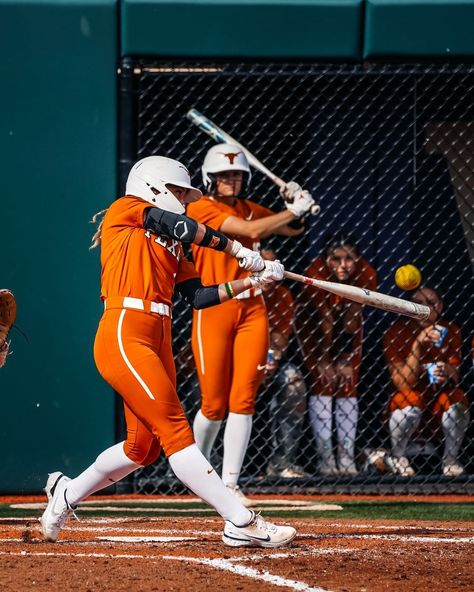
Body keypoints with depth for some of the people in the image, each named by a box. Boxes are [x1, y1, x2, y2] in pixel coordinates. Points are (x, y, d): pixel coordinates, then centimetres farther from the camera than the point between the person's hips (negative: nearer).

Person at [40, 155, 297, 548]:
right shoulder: (124, 211, 4)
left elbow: (198, 296, 15)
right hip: (124, 336, -9)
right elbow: (181, 226, -8)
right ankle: (242, 523, -20)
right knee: (176, 431, -13)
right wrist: (238, 251, -3)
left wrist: (250, 282, 6)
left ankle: (68, 493, 29)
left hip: (158, 342, 9)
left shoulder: (172, 249, 24)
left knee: (144, 446, 8)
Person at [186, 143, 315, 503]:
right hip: (213, 310, -5)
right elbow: (251, 231, -18)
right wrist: (294, 209, -10)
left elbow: (294, 230, 23)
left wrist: (298, 201, 4)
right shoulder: (201, 209, -8)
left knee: (243, 399, -5)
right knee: (214, 404, -2)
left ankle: (230, 482, -5)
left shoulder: (250, 209, 14)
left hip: (252, 310, 5)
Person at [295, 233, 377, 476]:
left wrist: (346, 359, -18)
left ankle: (347, 459, -6)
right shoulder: (316, 274, -36)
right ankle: (326, 459, -15)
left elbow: (352, 318, -24)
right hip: (312, 322, -2)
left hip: (347, 322, 3)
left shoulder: (366, 275, -29)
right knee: (322, 383, -13)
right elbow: (325, 320, -29)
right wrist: (324, 361, -21)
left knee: (348, 385, -5)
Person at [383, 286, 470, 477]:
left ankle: (450, 460, -10)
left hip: (439, 393, 2)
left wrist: (447, 373, -34)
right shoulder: (396, 333, -12)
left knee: (457, 402, -31)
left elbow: (455, 376, -8)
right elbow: (402, 382, -21)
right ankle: (397, 457, -9)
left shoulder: (450, 332, -3)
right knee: (410, 404, -37)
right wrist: (418, 344, -32)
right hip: (409, 393, -2)